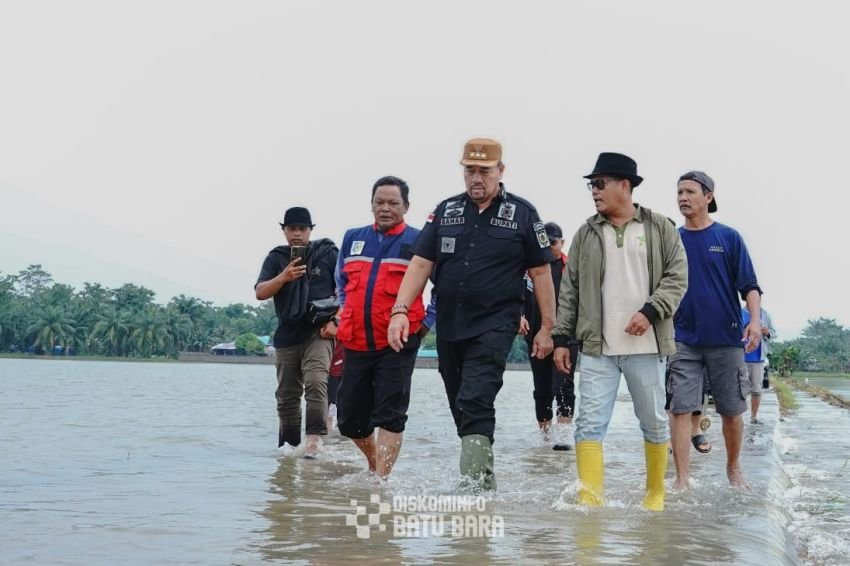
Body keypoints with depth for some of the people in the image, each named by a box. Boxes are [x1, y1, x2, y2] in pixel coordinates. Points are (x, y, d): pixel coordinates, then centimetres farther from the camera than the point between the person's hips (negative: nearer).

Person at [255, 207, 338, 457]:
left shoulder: (327, 253, 4)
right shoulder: (276, 258, 9)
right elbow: (260, 293, -3)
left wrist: (335, 321, -9)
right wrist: (283, 277, -20)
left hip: (319, 332, -3)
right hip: (288, 335, 3)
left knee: (315, 381, -25)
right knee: (287, 395, 8)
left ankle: (313, 438, -26)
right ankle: (289, 446, 18)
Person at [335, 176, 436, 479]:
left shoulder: (419, 241, -3)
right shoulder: (352, 238, 11)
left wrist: (427, 322, -4)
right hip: (356, 343, 5)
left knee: (389, 415, -9)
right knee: (350, 419, 11)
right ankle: (376, 462, 36)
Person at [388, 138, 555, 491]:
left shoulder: (522, 213, 1)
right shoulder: (446, 211, 11)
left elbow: (541, 272, 3)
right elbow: (421, 263, 7)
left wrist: (547, 328, 1)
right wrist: (400, 310, -4)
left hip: (494, 327, -5)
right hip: (448, 327, 5)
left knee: (475, 405, -19)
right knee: (463, 411, 11)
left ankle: (475, 486, -22)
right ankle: (485, 483, 23)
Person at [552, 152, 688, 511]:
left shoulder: (660, 229, 4)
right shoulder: (587, 234, 10)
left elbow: (677, 277, -2)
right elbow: (570, 290, 10)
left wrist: (650, 312, -16)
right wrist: (562, 338, 5)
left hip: (646, 347, -1)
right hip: (597, 348, 2)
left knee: (654, 422, 10)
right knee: (590, 423, -8)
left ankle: (656, 494, 26)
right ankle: (589, 499, -9)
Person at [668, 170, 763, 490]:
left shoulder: (729, 237, 2)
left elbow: (749, 285, -1)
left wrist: (755, 320, -16)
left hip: (726, 338, -1)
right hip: (684, 340, 1)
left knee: (731, 411, 7)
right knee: (680, 409, -6)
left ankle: (734, 469, 28)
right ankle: (682, 479, -2)